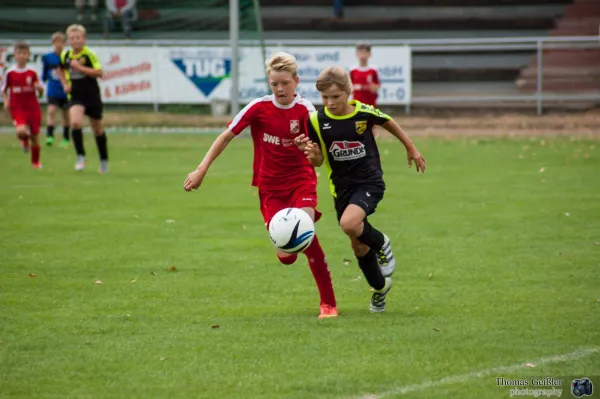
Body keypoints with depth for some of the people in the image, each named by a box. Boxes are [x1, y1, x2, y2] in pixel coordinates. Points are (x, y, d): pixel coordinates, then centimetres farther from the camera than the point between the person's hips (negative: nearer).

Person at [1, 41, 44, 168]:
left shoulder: (32, 73, 1)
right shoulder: (10, 73, -2)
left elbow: (40, 92, 7)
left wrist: (40, 88, -16)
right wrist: (6, 101, -8)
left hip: (33, 108, 2)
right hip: (17, 109, -2)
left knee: (35, 136, 6)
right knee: (21, 131, -27)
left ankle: (36, 161, 28)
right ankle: (24, 140, 11)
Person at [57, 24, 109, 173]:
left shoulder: (89, 54, -12)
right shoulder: (65, 55, 1)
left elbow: (99, 73, -22)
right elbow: (61, 70, 23)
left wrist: (79, 67, -26)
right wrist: (65, 84, 7)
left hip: (92, 96, -2)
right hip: (76, 96, 2)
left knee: (98, 129, 12)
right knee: (75, 123, -24)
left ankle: (104, 160, 29)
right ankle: (80, 157, -16)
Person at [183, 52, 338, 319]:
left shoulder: (304, 110, -8)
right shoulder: (259, 108, -9)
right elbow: (227, 136, -3)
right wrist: (201, 170, -6)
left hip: (301, 181, -1)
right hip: (271, 188, 1)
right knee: (286, 256, -8)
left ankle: (328, 304, -11)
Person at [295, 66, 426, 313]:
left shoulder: (364, 112, -13)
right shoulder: (316, 121, -8)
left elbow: (389, 123, 8)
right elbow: (318, 162, 0)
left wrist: (411, 148, 19)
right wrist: (311, 153, -23)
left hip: (369, 182, -4)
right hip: (341, 187, 4)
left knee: (349, 224, -31)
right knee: (358, 247, 12)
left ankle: (381, 243, 1)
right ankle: (380, 287, 38)